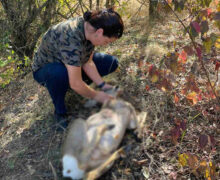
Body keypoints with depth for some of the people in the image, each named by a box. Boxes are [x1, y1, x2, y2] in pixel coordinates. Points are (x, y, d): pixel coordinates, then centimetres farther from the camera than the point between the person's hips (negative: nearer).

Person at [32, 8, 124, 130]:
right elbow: (75, 84, -39)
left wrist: (102, 85, -14)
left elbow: (88, 62, -8)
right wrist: (96, 96, -24)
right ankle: (60, 112, -15)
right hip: (44, 69, -7)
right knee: (59, 72, -44)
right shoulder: (71, 39, -42)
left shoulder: (90, 28, -17)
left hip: (73, 63, 7)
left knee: (112, 62, -2)